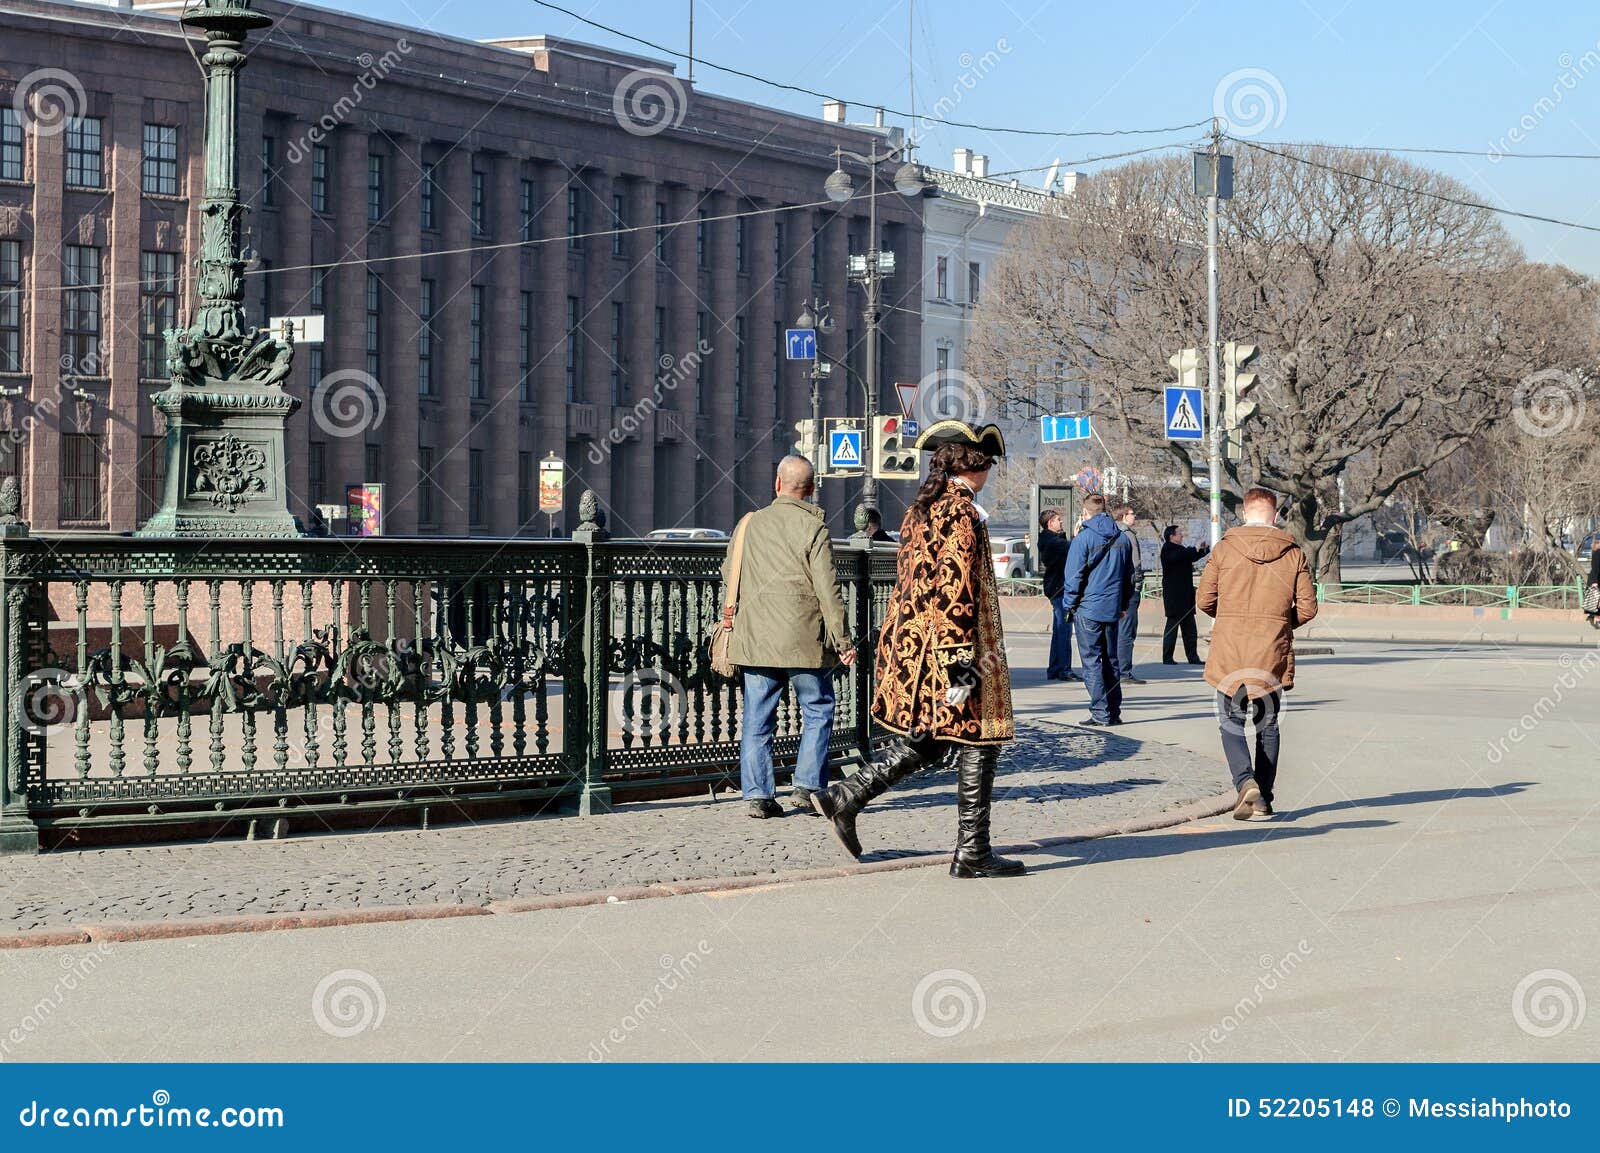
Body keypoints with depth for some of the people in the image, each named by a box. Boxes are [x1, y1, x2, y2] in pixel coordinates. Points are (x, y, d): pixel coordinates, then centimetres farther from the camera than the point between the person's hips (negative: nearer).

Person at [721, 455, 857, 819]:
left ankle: (757, 795, 4)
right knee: (817, 711, 9)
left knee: (757, 719, 7)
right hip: (803, 639, -4)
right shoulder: (813, 528, -7)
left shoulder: (748, 524, 8)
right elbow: (827, 588, -10)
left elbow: (729, 577, 18)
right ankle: (807, 787, 2)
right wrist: (842, 640, -5)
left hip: (754, 638, 4)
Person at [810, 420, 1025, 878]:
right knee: (976, 744, 0)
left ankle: (844, 799, 11)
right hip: (945, 648, -9)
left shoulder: (920, 510, 13)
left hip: (910, 645, 9)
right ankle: (972, 853, 3)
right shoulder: (962, 513, -15)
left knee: (925, 744, 16)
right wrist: (960, 664, -21)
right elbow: (956, 591, -20)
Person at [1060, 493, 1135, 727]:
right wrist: (1124, 605, 22)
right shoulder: (1122, 539, 8)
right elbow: (1129, 575, 15)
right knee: (1111, 660, 13)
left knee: (1091, 660, -2)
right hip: (1113, 609, 5)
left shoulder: (1083, 539, -10)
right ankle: (1114, 712, 13)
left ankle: (1101, 712, -8)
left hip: (1088, 609, -5)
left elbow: (1074, 576, -10)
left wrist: (1070, 605, 1)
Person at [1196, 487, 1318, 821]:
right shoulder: (1293, 553, -1)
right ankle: (1264, 800, 13)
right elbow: (1307, 607, -1)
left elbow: (1204, 600, -1)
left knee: (1230, 722, 7)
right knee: (1268, 725, 14)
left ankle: (1246, 781, -16)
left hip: (1229, 652, -1)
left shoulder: (1225, 548, -3)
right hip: (1273, 653, 1)